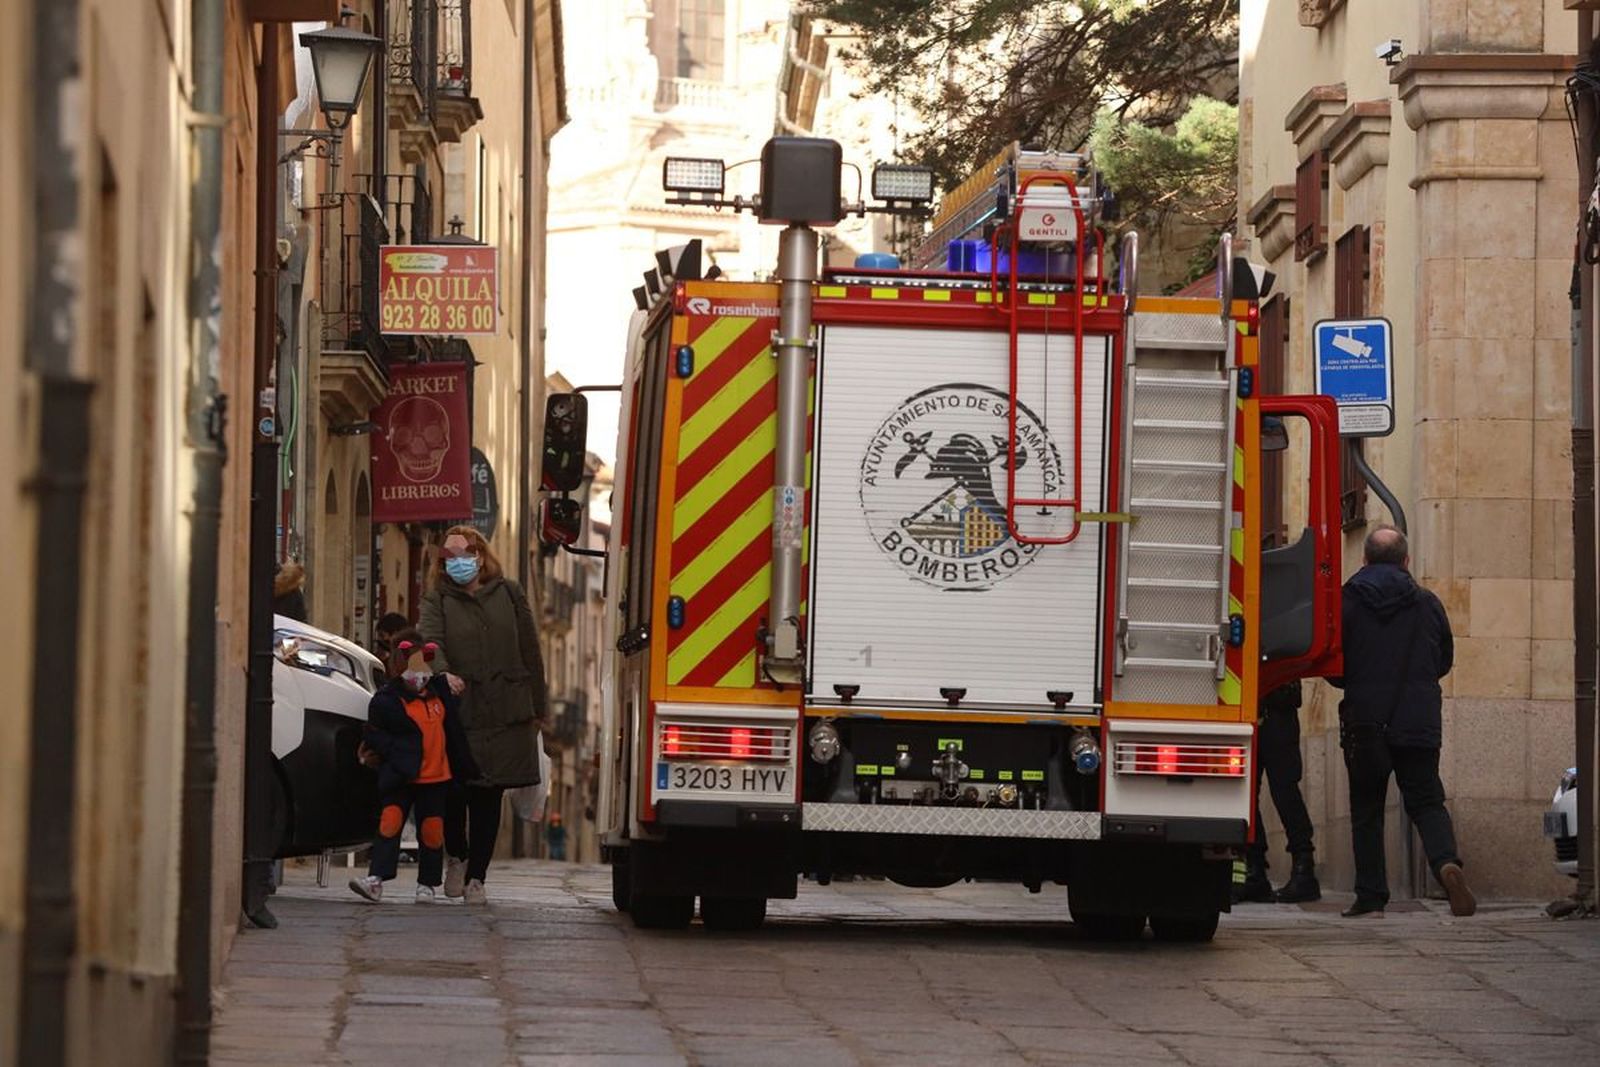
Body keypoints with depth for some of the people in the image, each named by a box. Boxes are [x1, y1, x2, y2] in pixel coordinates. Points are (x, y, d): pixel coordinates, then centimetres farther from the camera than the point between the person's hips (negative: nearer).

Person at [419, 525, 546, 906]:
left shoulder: (509, 595, 11)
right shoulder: (438, 600, 6)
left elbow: (530, 652, 13)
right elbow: (430, 640, -13)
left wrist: (536, 710, 11)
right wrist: (442, 673, -35)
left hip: (505, 716, 2)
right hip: (457, 713, -2)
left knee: (488, 799, 4)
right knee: (454, 792, -7)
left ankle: (475, 877, 13)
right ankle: (456, 857, 21)